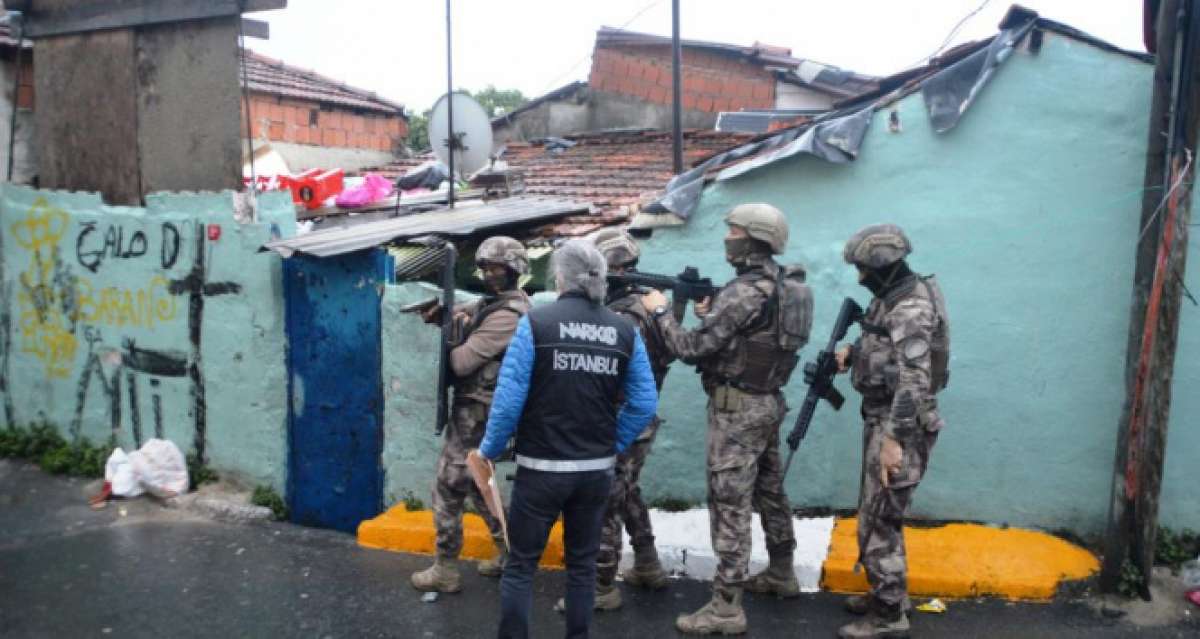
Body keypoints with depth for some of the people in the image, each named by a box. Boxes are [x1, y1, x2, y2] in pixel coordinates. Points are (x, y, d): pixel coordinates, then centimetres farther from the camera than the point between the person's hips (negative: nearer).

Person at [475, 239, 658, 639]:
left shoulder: (535, 322, -11)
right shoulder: (625, 331, 0)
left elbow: (509, 398, -13)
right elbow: (645, 404, -1)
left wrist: (490, 450, 0)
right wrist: (614, 445, 11)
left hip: (541, 468, -3)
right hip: (597, 469, 4)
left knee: (520, 564, 10)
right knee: (583, 563, 17)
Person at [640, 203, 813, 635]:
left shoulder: (743, 292, -21)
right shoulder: (786, 285, 8)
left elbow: (691, 349, -19)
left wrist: (660, 311, -5)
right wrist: (708, 314, 9)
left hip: (737, 408, -9)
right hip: (767, 402, 9)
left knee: (729, 502, -6)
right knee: (769, 490, 21)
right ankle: (781, 574, 37)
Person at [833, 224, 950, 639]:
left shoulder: (912, 309, -22)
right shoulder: (892, 298, 9)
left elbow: (913, 381, -28)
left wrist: (893, 440, -29)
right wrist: (853, 353, 5)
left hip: (899, 426, -10)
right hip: (882, 419, 10)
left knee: (878, 521, -3)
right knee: (876, 514, 19)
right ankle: (888, 593, 33)